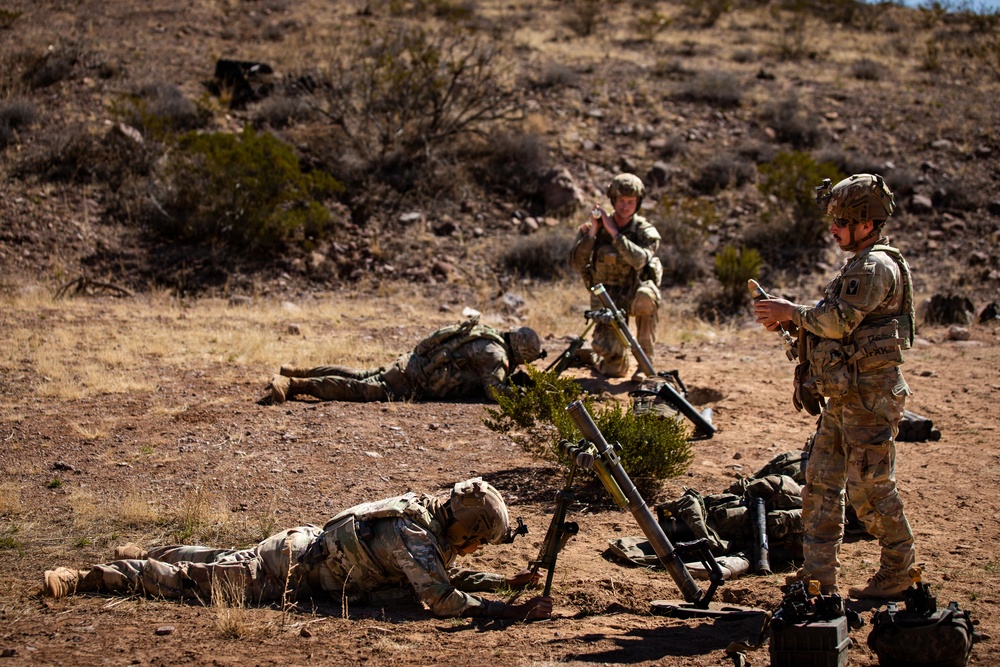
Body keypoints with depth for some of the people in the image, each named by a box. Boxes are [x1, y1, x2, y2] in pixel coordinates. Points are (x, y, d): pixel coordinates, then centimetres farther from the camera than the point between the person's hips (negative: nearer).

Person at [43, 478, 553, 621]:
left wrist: (510, 581, 3)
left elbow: (450, 575, 15)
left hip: (304, 545, 8)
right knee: (194, 581, 1)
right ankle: (86, 579, 8)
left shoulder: (429, 518, 1)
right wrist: (515, 612, -39)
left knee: (226, 562, 30)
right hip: (290, 573, -8)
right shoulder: (413, 535, -27)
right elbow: (442, 599, -37)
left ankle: (145, 556, 44)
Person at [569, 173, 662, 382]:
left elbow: (639, 259, -29)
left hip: (634, 292, 0)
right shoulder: (593, 228, -5)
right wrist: (592, 230, -24)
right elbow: (577, 262, -16)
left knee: (646, 298, -40)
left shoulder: (645, 231, -9)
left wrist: (614, 232, -29)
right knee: (614, 368, -18)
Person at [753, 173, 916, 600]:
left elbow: (838, 321, -22)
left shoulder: (876, 267, -15)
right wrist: (786, 320, 6)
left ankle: (899, 571, 9)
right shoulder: (860, 265, 18)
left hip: (869, 396, -10)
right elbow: (838, 325, 20)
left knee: (869, 488, -4)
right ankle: (818, 574, 13)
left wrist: (792, 312, -9)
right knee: (821, 483, 9)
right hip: (843, 396, 10)